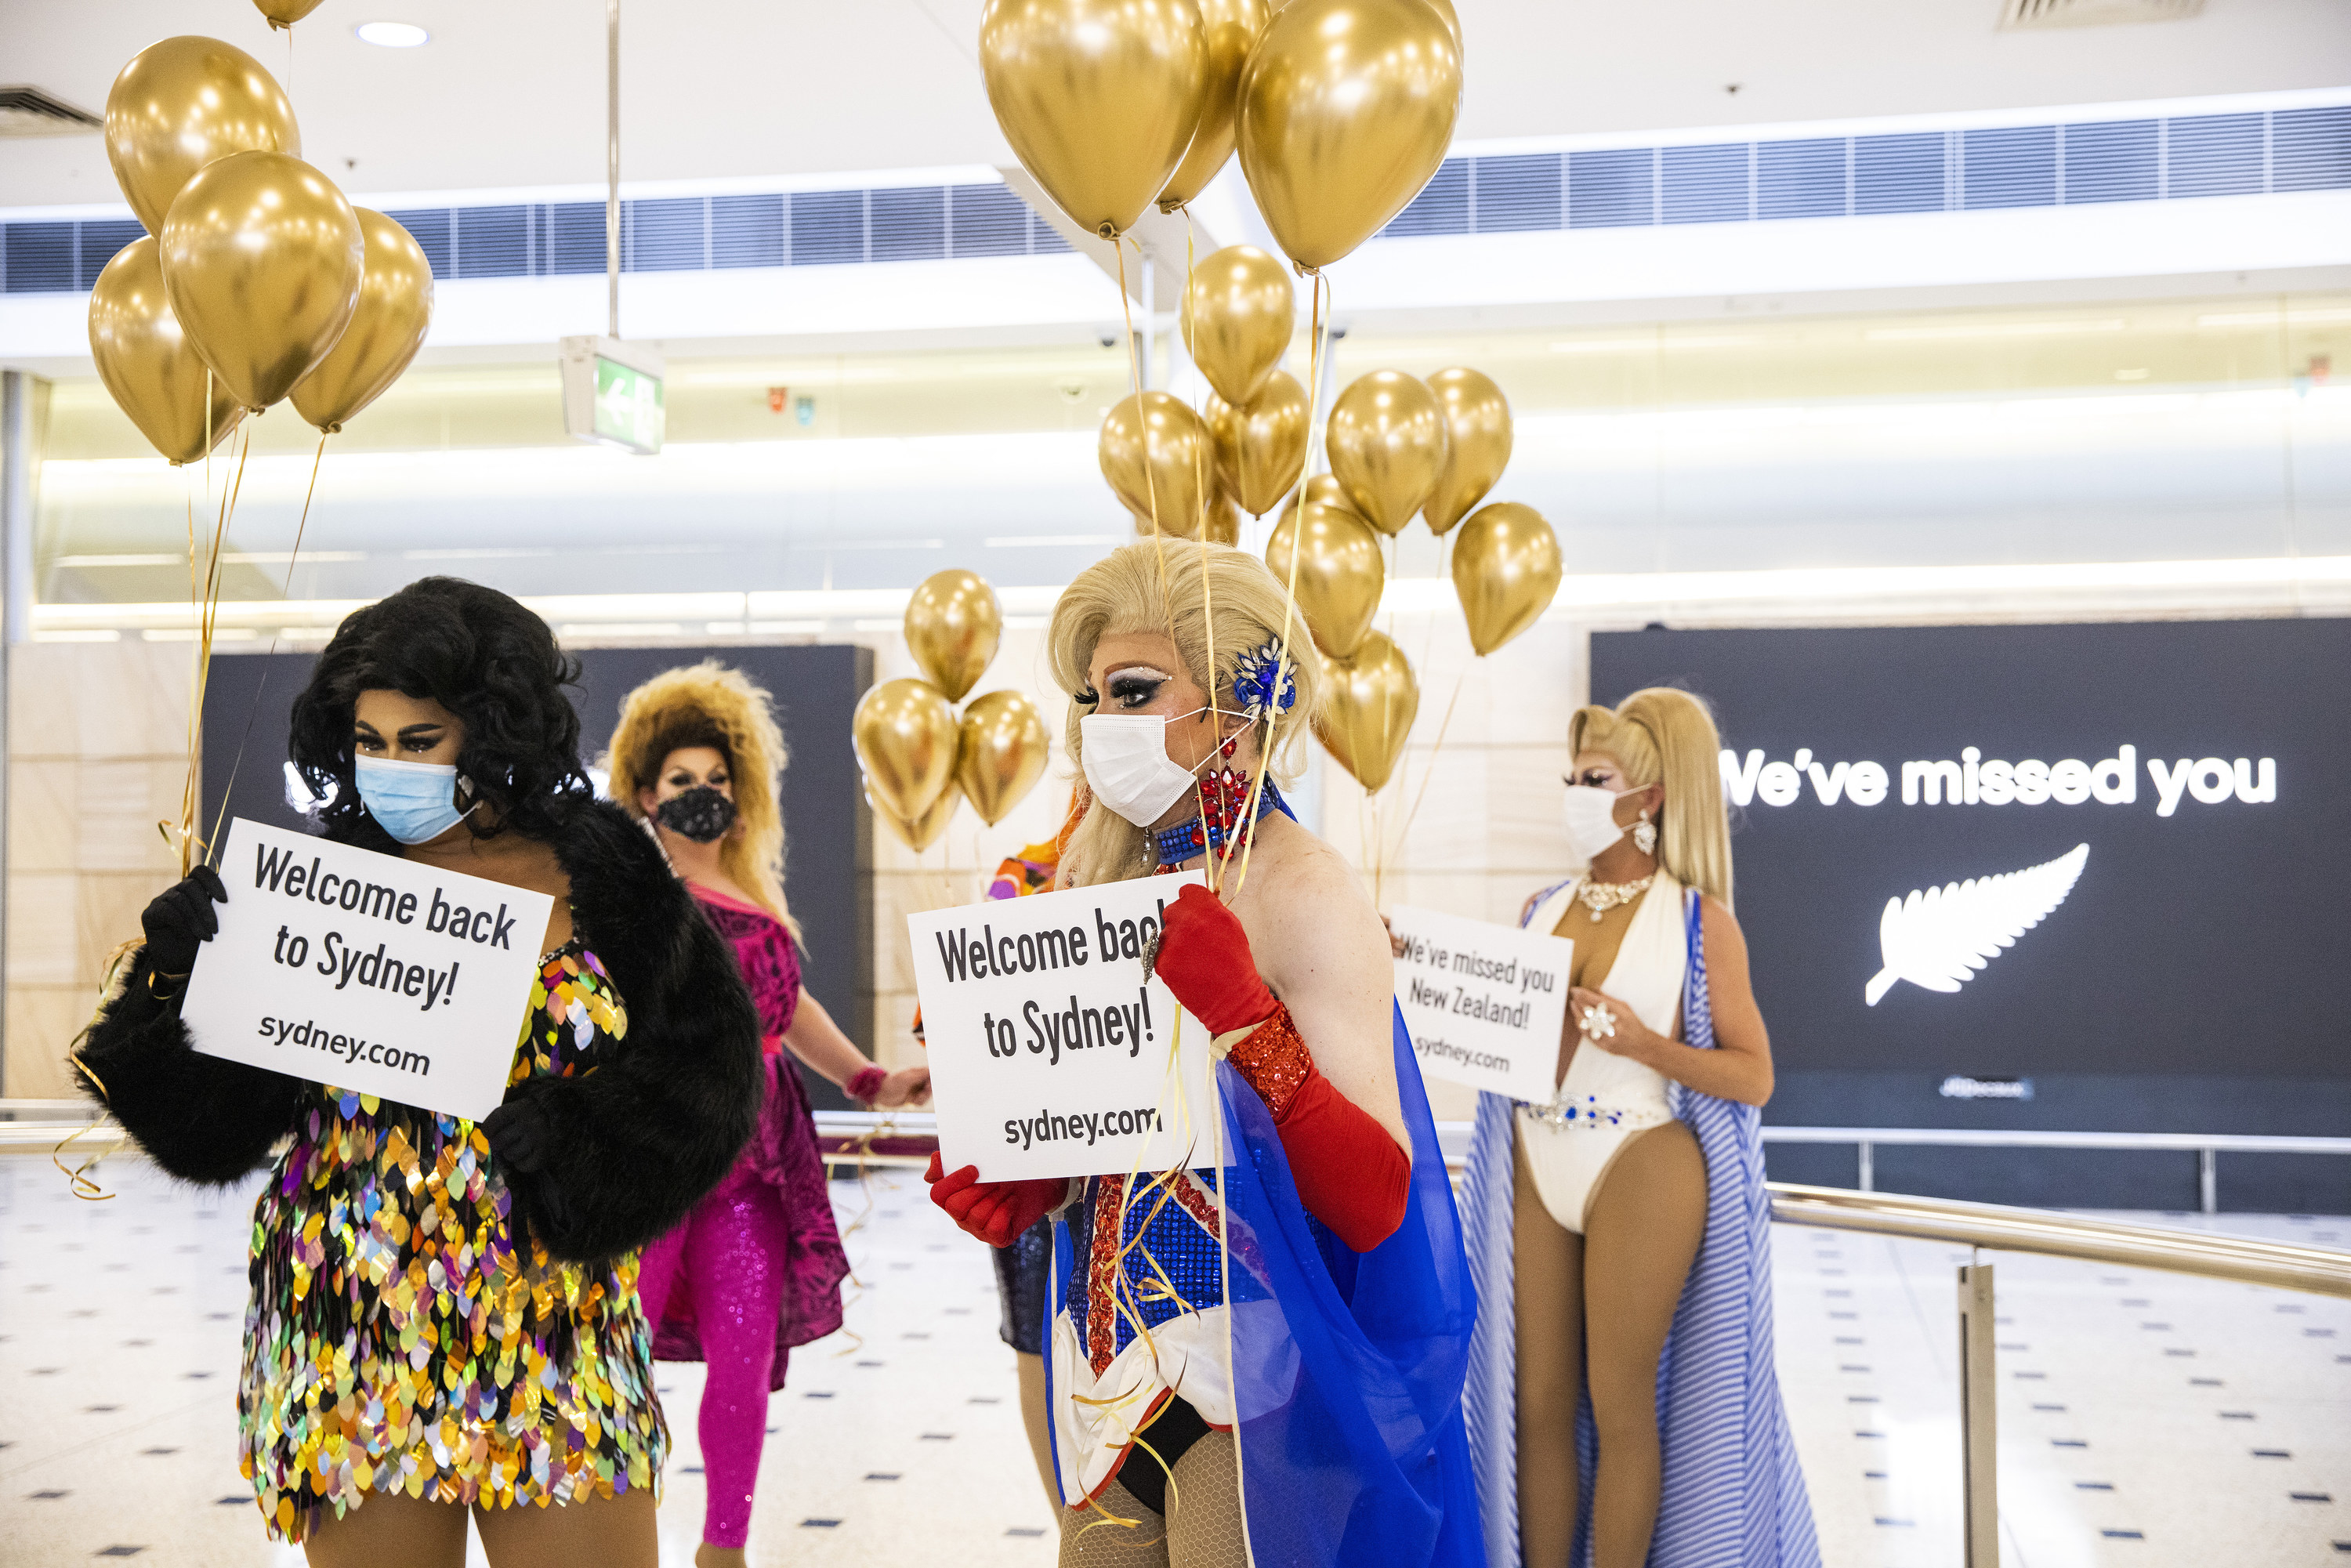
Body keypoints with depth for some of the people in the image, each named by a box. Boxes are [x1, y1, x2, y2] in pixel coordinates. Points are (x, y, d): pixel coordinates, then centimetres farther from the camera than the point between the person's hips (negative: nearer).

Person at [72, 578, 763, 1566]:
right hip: (352, 1335, 0)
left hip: (557, 1341, 0)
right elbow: (209, 1122, -1)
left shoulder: (601, 875, 2)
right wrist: (182, 979, -18)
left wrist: (583, 1138, -12)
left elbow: (710, 1063, 3)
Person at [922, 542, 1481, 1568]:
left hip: (1247, 1385, -7)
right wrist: (1024, 1191, -1)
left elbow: (1377, 1204, -21)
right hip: (1105, 1368, 7)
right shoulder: (1115, 878, 7)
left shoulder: (1302, 894, -15)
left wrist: (1249, 1022, -31)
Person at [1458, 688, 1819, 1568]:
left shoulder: (1699, 923, -2)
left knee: (1618, 1406, 3)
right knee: (1539, 1402, 8)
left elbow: (1753, 1075, -4)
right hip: (1534, 1170, 5)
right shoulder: (1540, 912, 12)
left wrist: (1644, 1044, -17)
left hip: (1643, 1166, -4)